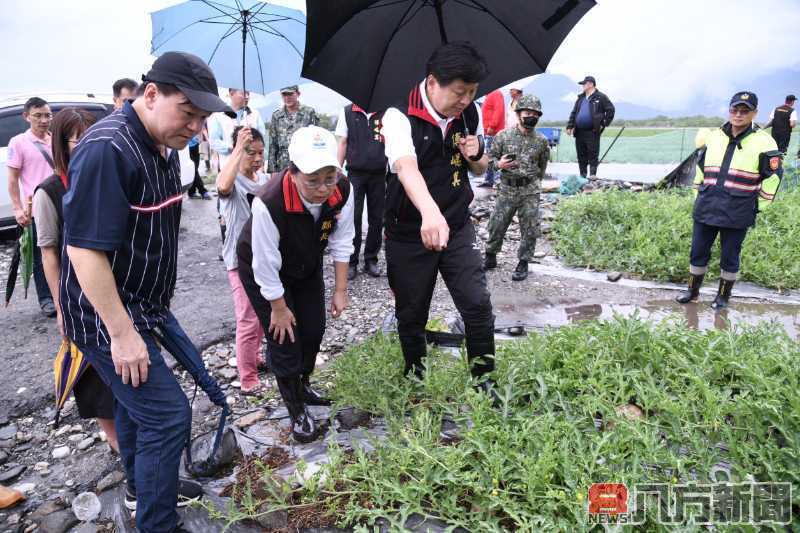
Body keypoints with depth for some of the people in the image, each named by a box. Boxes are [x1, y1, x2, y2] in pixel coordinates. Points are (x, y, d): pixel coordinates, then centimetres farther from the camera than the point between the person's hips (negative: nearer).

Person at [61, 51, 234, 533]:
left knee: (138, 400, 23)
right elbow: (85, 248, -27)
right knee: (168, 413, -6)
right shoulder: (107, 150, -25)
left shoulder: (164, 147, 5)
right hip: (108, 315, -9)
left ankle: (144, 487, 45)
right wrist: (121, 333, -24)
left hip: (143, 305, 9)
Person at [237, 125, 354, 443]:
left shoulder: (343, 190, -27)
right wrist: (279, 308, -15)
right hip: (263, 271, -5)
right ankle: (297, 410, 20)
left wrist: (340, 290, -6)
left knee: (314, 330, 13)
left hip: (307, 266, 5)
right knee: (284, 337, -3)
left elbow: (341, 242, -12)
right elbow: (266, 264, -28)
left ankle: (303, 385, 42)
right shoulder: (269, 202, -41)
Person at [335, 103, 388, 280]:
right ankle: (351, 262, 9)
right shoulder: (347, 112, 3)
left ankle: (371, 260, 20)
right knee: (353, 219, 1)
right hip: (355, 173, -1)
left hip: (379, 174, 1)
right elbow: (342, 143, 6)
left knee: (376, 219, 7)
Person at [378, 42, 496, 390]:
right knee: (411, 314, 10)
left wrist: (476, 155, -11)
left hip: (457, 228, 4)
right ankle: (414, 379, 32)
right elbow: (406, 167, -38)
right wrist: (430, 212, -56)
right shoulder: (400, 117, -17)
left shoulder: (470, 115, 0)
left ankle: (483, 380, 15)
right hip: (409, 234, -3)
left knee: (478, 305, -4)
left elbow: (480, 170, 15)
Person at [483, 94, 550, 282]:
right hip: (507, 189, 0)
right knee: (496, 225, 5)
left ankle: (523, 264, 17)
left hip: (530, 192, 0)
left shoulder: (541, 141, 0)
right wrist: (499, 164, -16)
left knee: (529, 230, 3)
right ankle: (490, 257, 25)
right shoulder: (503, 136, -3)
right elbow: (490, 157, 4)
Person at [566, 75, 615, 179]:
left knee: (593, 155, -5)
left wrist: (604, 124, -6)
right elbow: (573, 113, 18)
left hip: (593, 132, -6)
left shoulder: (601, 97, 0)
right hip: (579, 132, 6)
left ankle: (593, 174, -1)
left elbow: (610, 109, -2)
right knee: (581, 155, 9)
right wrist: (569, 126, 8)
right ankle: (582, 175, 16)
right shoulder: (580, 98, 18)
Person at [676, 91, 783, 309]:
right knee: (698, 253, 11)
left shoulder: (763, 142, -6)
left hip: (737, 215, -4)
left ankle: (723, 296, 25)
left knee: (729, 257, 8)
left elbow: (773, 177, 0)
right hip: (705, 209, 4)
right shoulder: (714, 137, 7)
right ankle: (693, 291, 27)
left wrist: (758, 206, 1)